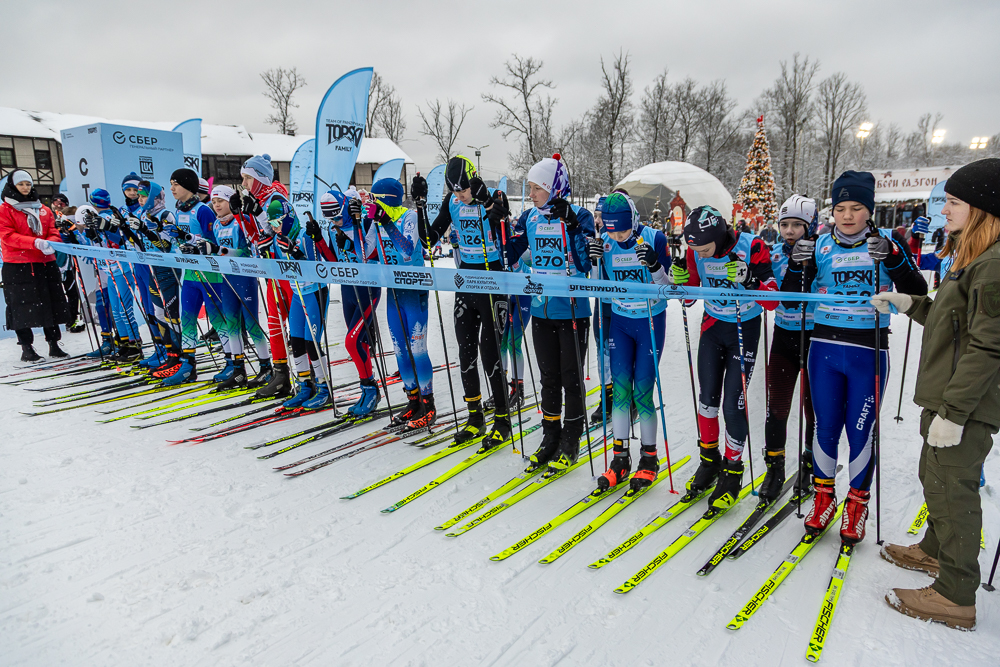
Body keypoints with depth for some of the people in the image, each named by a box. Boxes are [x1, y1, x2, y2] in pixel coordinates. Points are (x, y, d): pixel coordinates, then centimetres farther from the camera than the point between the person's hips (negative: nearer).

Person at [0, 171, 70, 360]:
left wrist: (50, 243, -14)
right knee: (23, 307, -1)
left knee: (51, 305, 6)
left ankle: (54, 345, 14)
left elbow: (53, 232, 10)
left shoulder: (43, 209, 16)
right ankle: (26, 348, 7)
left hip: (46, 263, 4)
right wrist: (35, 242, -24)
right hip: (18, 266, -4)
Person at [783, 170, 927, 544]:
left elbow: (917, 294, -6)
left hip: (868, 351, -1)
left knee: (861, 430, 4)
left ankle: (858, 501, 24)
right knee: (826, 426, 9)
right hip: (825, 348, 2)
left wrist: (893, 260, -21)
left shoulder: (888, 243, 1)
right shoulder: (820, 246, 4)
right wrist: (796, 266, -14)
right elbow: (790, 299, 4)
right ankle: (824, 495, 27)